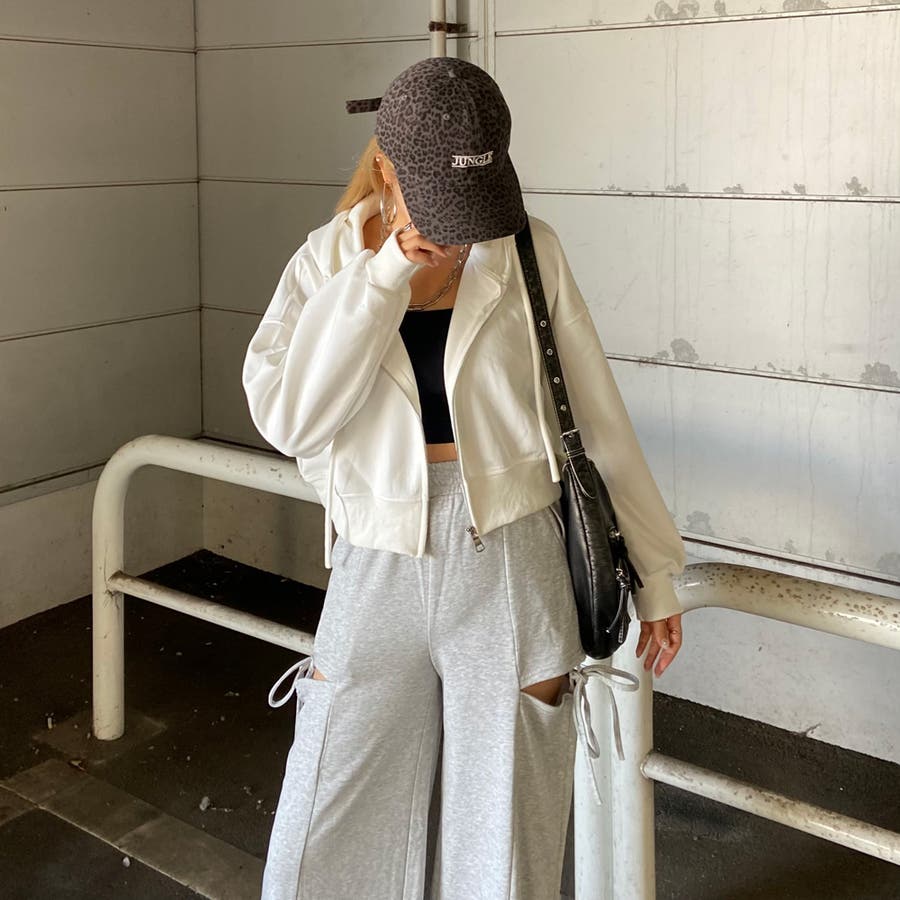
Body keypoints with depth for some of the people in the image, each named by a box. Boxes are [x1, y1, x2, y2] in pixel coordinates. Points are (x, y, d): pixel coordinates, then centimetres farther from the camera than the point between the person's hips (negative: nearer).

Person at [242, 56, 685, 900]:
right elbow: (289, 420, -16)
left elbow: (596, 418, 2)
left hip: (508, 567, -1)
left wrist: (655, 569, 6)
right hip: (375, 571, 1)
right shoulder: (327, 261, -1)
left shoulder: (526, 251, -3)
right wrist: (389, 272, -20)